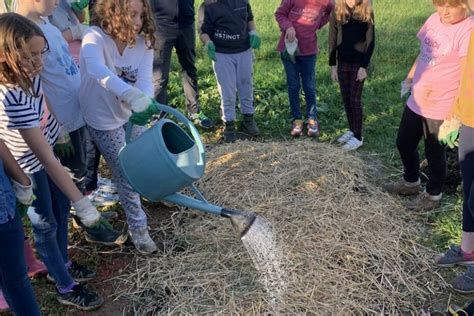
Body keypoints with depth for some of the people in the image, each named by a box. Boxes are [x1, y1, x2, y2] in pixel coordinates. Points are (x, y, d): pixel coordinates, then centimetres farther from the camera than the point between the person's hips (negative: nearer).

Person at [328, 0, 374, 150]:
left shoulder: (366, 13, -10)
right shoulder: (336, 12, -3)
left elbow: (370, 42, -8)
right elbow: (332, 41, 3)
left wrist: (364, 66, -12)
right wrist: (333, 66, 1)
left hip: (359, 63, -3)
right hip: (342, 63, 3)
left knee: (355, 100, -1)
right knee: (346, 99, 11)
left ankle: (358, 137, 10)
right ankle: (352, 130, 27)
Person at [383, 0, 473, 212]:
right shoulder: (434, 20, 3)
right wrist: (409, 78, 19)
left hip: (441, 107, -7)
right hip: (416, 100, 7)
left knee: (434, 152, 10)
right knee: (404, 143, 20)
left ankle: (433, 195, 33)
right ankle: (411, 182, 45)